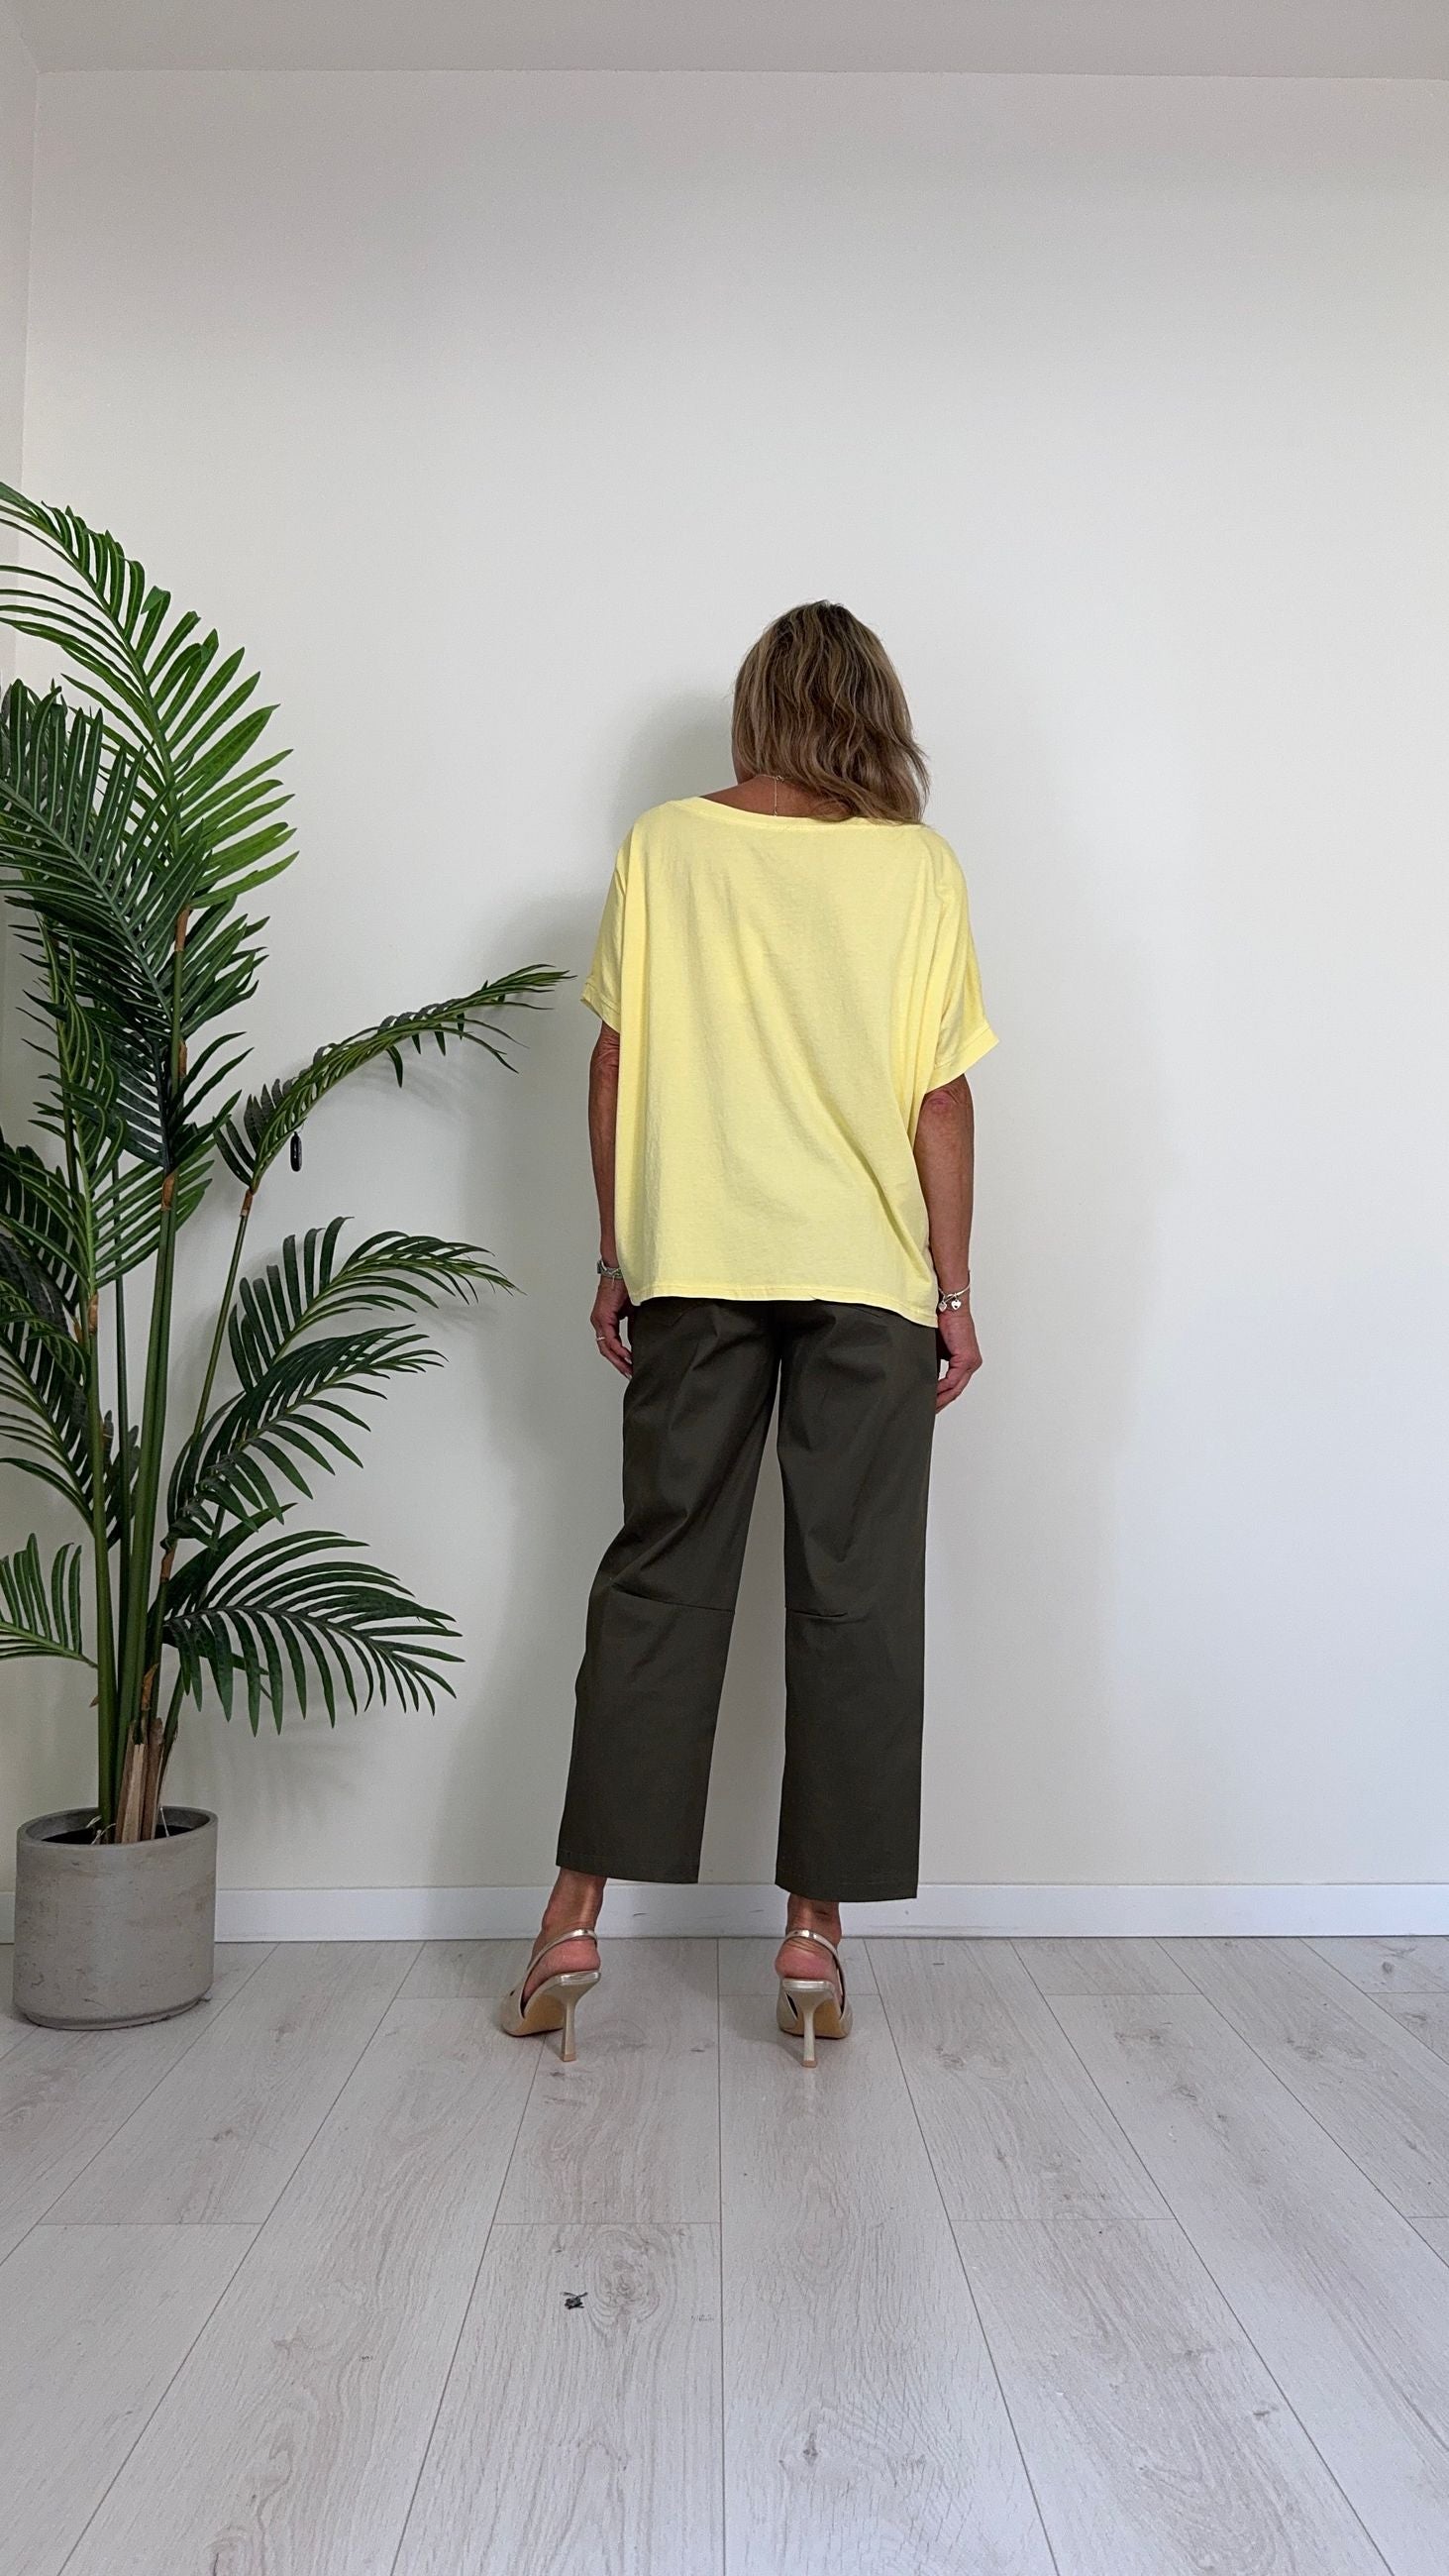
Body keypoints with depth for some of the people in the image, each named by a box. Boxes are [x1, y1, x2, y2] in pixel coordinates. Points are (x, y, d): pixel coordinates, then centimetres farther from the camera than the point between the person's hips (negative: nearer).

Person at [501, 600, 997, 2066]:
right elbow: (941, 1098, -1)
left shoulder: (662, 847, 3)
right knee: (854, 1597, 6)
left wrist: (614, 1259, 9)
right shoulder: (917, 867, 1)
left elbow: (615, 1064, 2)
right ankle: (814, 1934, 12)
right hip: (871, 1280, -1)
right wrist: (955, 1289, 5)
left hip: (693, 1269, 1)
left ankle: (577, 1919, 12)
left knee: (658, 1574, 9)